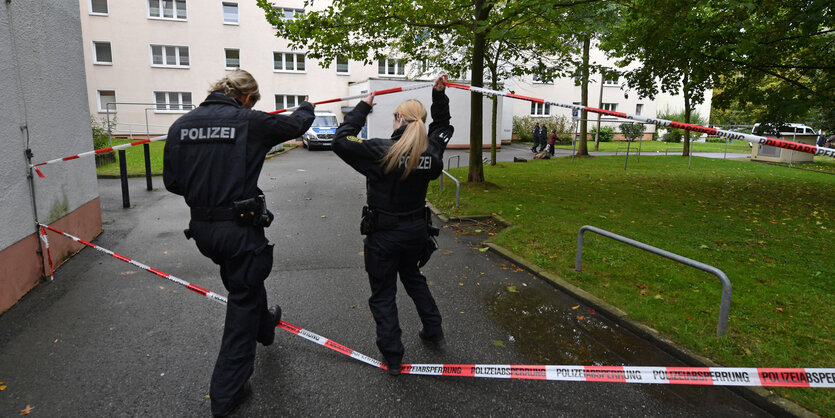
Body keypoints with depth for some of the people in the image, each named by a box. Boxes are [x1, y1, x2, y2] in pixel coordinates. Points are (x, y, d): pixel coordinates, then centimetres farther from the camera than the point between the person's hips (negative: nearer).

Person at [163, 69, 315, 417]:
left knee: (246, 277, 31)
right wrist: (307, 108, 27)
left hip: (202, 228, 6)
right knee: (243, 300, 9)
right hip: (240, 228, -6)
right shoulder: (250, 122, -12)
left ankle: (265, 325, 58)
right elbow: (296, 125, 5)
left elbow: (171, 182, 3)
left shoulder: (181, 125, 1)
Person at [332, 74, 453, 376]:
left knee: (382, 294, 11)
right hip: (417, 229, 5)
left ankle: (392, 357, 20)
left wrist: (363, 108, -8)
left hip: (384, 235, -5)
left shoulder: (381, 151, -21)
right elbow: (442, 128, 16)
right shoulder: (431, 153, -5)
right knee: (413, 277, 31)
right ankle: (433, 330, 39)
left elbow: (341, 141, -16)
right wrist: (439, 95, 15)